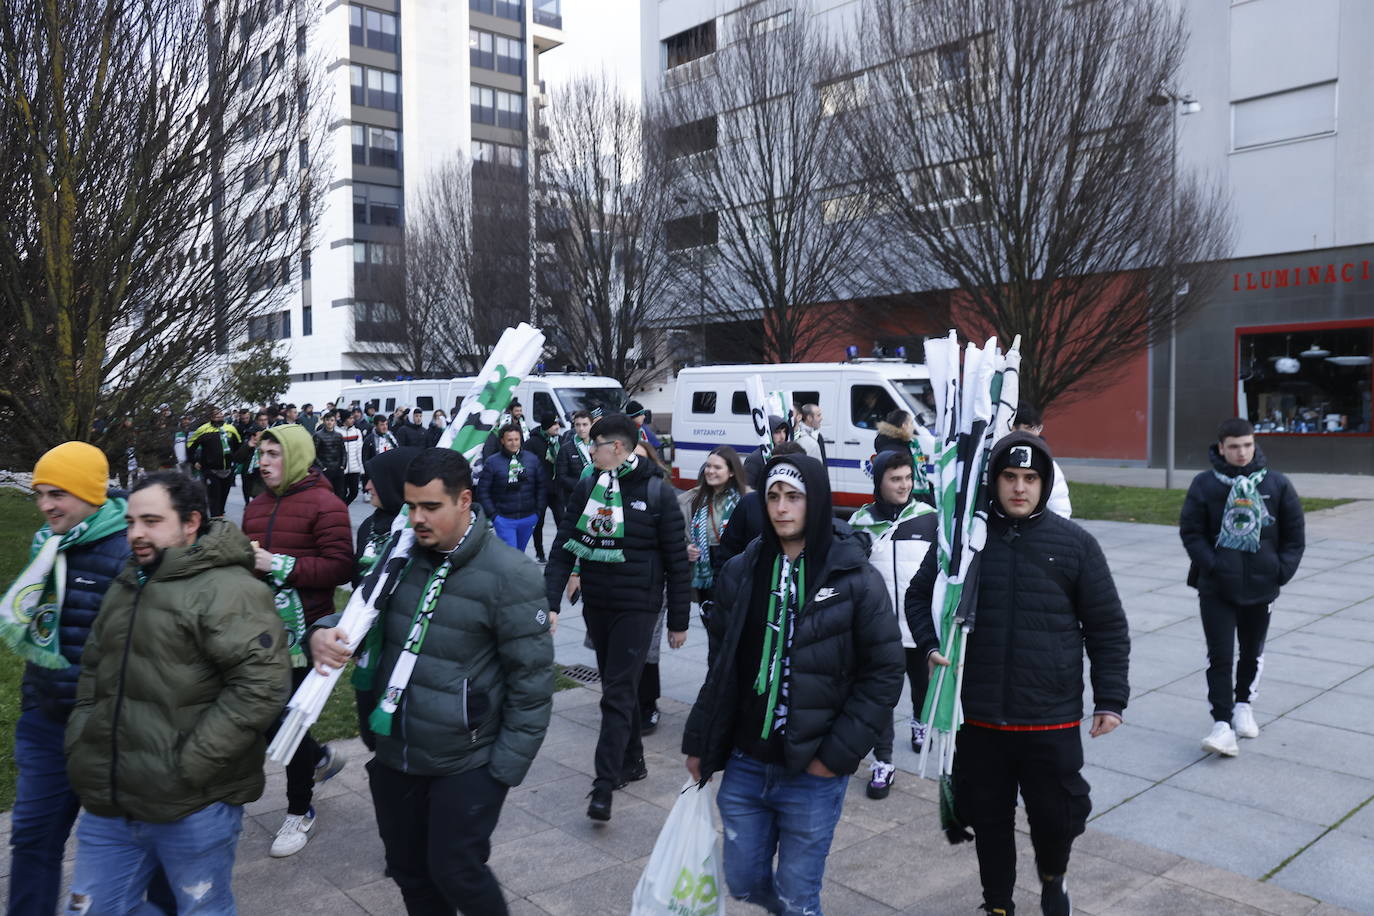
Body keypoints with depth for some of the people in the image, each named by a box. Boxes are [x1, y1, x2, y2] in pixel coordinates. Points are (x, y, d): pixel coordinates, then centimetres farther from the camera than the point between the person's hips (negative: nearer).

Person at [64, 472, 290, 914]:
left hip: (193, 809, -8)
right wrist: (80, 743, 11)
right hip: (109, 804, 8)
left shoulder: (226, 589, -16)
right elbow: (93, 671, 24)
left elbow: (262, 683, -24)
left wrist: (190, 765, -21)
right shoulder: (126, 586, 14)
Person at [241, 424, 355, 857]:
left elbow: (340, 568, -19)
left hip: (302, 628, -7)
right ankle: (321, 757, 39)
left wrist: (279, 565, -22)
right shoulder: (256, 506, 13)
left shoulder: (324, 505, -12)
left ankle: (300, 811, 24)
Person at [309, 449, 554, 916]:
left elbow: (532, 682, -13)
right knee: (410, 873, 19)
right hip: (393, 755, 6)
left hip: (465, 766, -6)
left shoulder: (509, 574, -16)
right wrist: (326, 632, -11)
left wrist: (506, 769, -12)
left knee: (455, 874, 2)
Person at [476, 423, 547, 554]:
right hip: (504, 520, -3)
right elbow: (482, 491, -3)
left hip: (528, 518, 3)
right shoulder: (492, 462, -6)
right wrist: (492, 514, -7)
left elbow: (541, 486, 8)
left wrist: (539, 511, 2)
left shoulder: (532, 459, 3)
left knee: (520, 553, 18)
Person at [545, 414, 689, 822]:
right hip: (595, 605, 5)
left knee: (618, 694, -7)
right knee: (618, 686, 17)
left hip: (636, 609, -5)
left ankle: (604, 785, -4)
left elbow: (677, 561, -5)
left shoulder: (657, 493, -9)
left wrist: (678, 621, -4)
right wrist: (550, 602, -10)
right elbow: (564, 546, 1)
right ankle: (632, 761, 33)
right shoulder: (587, 488, 3)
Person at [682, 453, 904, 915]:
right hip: (744, 765, 4)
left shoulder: (856, 580, -10)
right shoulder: (740, 572, 1)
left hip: (812, 774, -4)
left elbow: (885, 674, -8)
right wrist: (699, 741, 9)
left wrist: (838, 754, -11)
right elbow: (721, 665, 9)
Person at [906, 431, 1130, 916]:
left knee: (1056, 815, 11)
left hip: (1052, 719, -1)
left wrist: (1110, 699, 0)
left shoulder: (1074, 543, -3)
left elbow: (1107, 629, 3)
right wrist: (930, 645, -5)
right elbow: (919, 595, 11)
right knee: (989, 820, 14)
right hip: (978, 717, 1)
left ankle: (1052, 876, 45)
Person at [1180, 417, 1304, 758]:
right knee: (1220, 656, -4)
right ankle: (1222, 723, 0)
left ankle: (1244, 705, 39)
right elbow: (1191, 531, -4)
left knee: (1252, 652, 18)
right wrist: (1211, 565, -15)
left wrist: (1282, 570, -4)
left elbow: (1294, 534, 6)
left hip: (1261, 586, 3)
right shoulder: (1204, 484, -6)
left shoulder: (1277, 484, 0)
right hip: (1216, 588, -2)